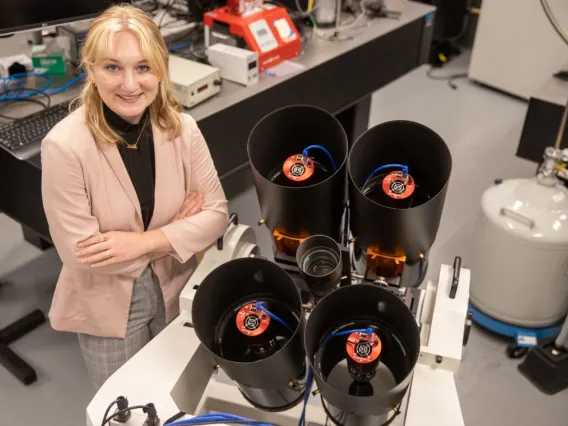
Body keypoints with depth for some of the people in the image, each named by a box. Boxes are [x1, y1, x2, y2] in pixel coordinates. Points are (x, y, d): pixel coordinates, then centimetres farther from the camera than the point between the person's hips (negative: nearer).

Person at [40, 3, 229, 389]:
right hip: (107, 307, -3)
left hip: (176, 292, 3)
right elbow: (81, 253, -22)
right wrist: (176, 228, -18)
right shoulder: (65, 145, -23)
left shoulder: (182, 128, -13)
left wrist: (143, 241, -23)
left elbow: (217, 214, -10)